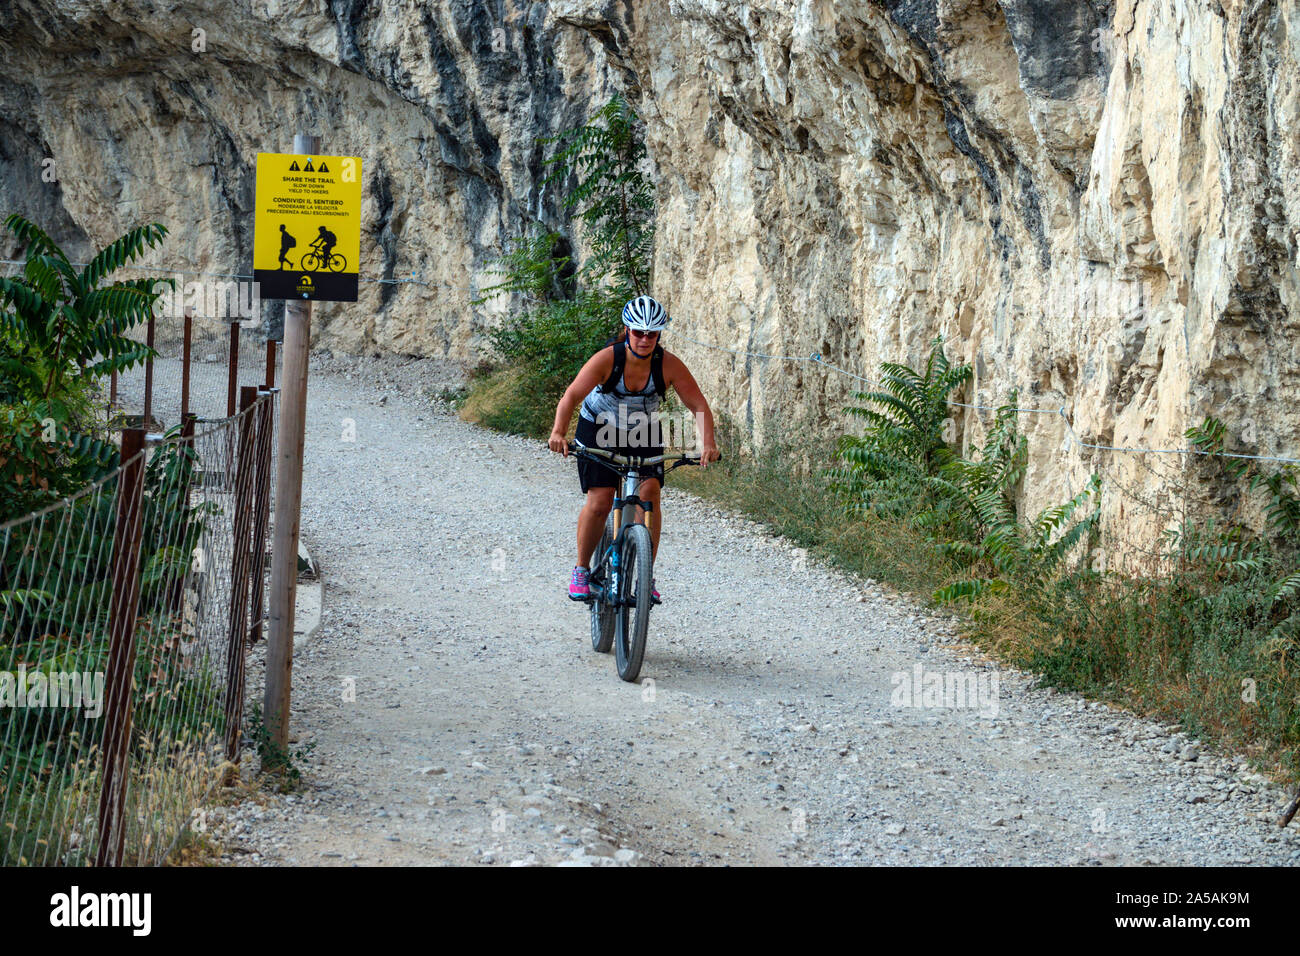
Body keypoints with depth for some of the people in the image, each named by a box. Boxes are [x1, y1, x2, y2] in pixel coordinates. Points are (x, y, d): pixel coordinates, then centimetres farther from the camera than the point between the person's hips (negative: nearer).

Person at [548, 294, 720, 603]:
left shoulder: (669, 365, -20)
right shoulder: (607, 359, -26)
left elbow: (699, 406, -19)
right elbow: (571, 396, -34)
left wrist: (707, 444, -35)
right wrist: (558, 433, -50)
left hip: (642, 433, 2)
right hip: (598, 430, -2)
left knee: (649, 493, -18)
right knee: (599, 500, -15)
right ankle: (581, 570, 6)